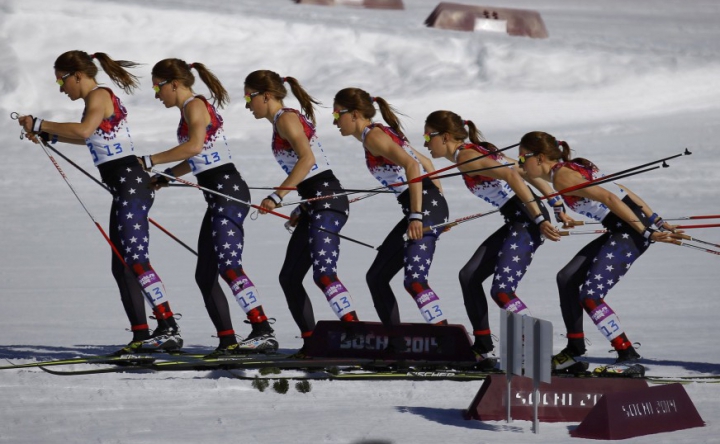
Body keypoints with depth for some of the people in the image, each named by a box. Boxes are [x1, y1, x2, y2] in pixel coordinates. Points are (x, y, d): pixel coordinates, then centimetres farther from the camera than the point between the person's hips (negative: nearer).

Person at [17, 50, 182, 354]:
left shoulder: (98, 96, -9)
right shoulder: (103, 98, 20)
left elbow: (84, 130, -29)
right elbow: (90, 137, 39)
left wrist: (39, 124, -21)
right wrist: (50, 135, 33)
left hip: (129, 184, -10)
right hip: (125, 190, 10)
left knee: (136, 261, -16)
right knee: (121, 267, 10)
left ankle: (169, 329, -22)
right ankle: (141, 336, 10)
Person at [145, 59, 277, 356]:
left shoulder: (195, 106, -7)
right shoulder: (189, 109, 21)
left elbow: (195, 146, -25)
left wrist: (150, 161, -20)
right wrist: (165, 177, 30)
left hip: (228, 192, -10)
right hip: (218, 199, 10)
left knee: (229, 267, -21)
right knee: (205, 276, 8)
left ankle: (263, 332, -28)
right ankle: (228, 342, 8)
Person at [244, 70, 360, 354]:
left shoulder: (286, 118, -8)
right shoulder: (283, 122, 21)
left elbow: (307, 159, -22)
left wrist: (277, 196, -25)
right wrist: (302, 209, 26)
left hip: (327, 201, -11)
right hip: (315, 206, 11)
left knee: (323, 273, -23)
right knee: (289, 278, 11)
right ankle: (312, 343, 15)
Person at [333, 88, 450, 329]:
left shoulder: (373, 136, -9)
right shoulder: (383, 134, 20)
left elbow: (411, 166, -24)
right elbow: (426, 163, 26)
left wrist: (416, 216, -29)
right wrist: (438, 212, 25)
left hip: (424, 207, -10)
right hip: (424, 208, 10)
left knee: (415, 281, -23)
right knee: (376, 277, 15)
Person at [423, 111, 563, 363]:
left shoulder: (465, 156, -12)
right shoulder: (477, 152, 17)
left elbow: (511, 176, -24)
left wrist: (539, 219, -27)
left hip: (526, 221, -10)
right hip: (517, 222, 10)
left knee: (502, 291, -16)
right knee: (469, 276, 12)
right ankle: (482, 347, 18)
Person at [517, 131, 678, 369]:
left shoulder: (562, 176, -14)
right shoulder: (575, 167, 16)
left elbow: (609, 199, -21)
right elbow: (624, 192, 16)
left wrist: (646, 233, -22)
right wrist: (656, 221, 16)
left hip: (630, 231, -10)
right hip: (620, 231, 10)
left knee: (590, 296, -12)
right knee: (567, 278, 15)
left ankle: (627, 356, -8)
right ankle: (574, 350, 21)